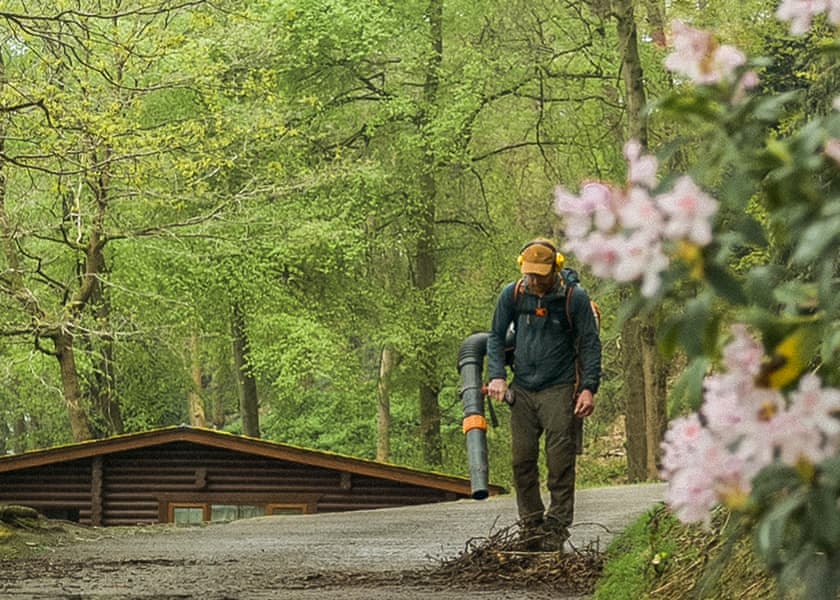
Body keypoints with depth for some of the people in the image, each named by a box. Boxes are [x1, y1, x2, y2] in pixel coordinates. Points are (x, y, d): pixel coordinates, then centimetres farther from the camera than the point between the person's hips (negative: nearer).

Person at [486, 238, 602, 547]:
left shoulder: (575, 298, -5)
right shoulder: (512, 295, 3)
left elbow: (590, 344, -1)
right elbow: (496, 337, 12)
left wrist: (589, 388, -10)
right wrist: (497, 376, -2)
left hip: (560, 390, -3)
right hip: (522, 391, 3)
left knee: (560, 461, -6)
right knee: (522, 459, 3)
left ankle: (556, 527, -2)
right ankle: (530, 525, 11)